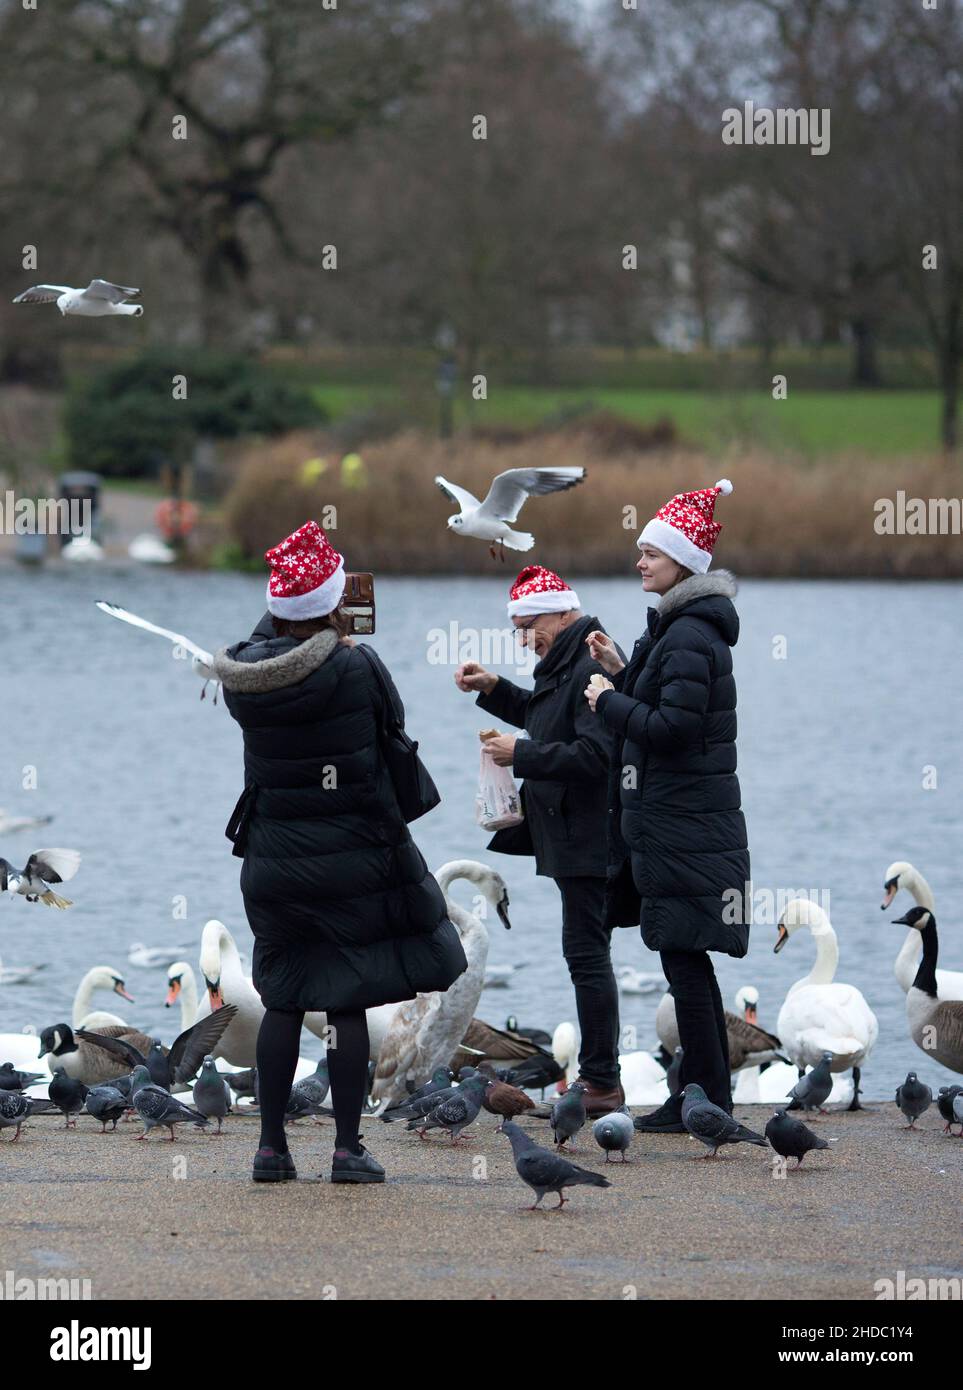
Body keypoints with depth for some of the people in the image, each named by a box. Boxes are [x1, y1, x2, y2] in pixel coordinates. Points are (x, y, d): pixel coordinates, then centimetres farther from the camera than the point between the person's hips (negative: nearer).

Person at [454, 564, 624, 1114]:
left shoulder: (593, 668, -18)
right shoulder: (567, 662, 16)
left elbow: (592, 755, -25)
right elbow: (541, 716, 33)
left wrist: (521, 755, -18)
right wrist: (494, 690, 18)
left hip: (588, 837, -11)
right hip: (573, 836, 11)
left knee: (587, 953, -9)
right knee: (587, 953, 13)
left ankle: (603, 1083, -7)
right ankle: (599, 1078, 17)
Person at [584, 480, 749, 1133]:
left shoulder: (689, 636, -17)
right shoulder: (681, 626, 15)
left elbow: (674, 726, -23)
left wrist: (610, 703, -11)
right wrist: (623, 673, 10)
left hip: (683, 825, -11)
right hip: (682, 818, 11)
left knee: (683, 960, -7)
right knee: (689, 961, 13)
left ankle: (706, 1098, -3)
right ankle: (708, 1095, 18)